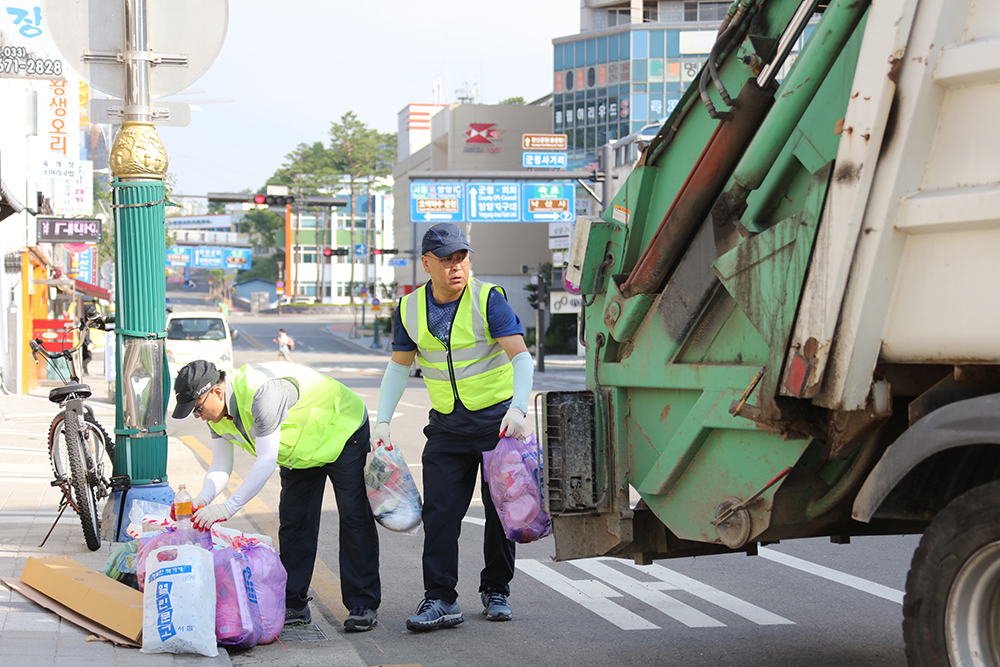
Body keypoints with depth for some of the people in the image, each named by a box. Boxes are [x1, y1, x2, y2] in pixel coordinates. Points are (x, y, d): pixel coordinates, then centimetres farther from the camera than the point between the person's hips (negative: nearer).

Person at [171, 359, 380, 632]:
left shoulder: (262, 393, -40)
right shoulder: (217, 411, -12)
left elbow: (266, 462, -40)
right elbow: (220, 466, -8)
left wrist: (228, 507, -41)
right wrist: (202, 500, -27)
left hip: (343, 432, -8)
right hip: (302, 448, 8)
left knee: (355, 519, -9)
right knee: (293, 522, 3)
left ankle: (363, 606, -4)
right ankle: (293, 605, 9)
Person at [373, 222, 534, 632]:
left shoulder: (487, 299, -14)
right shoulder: (410, 309, 0)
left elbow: (521, 356, -20)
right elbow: (399, 366, 11)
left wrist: (517, 408, -34)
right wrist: (382, 421, 3)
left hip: (498, 418, -3)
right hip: (447, 425, 3)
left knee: (501, 509, 3)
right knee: (439, 510, -6)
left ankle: (496, 591, 20)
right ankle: (440, 600, -3)